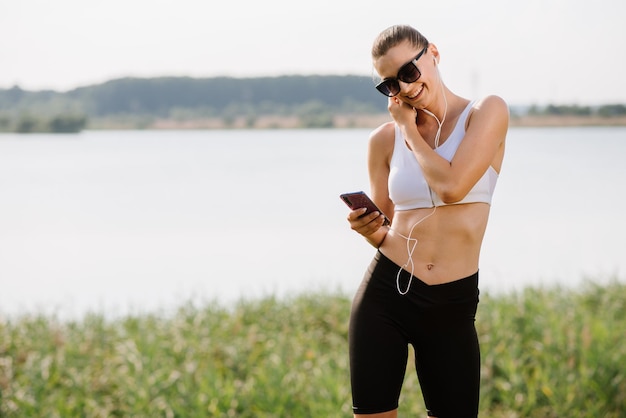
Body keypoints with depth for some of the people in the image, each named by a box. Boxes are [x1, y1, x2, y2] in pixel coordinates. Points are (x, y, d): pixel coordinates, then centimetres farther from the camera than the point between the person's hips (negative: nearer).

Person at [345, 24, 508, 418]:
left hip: (451, 309, -2)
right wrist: (370, 231, -9)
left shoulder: (487, 112, -2)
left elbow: (451, 187, -16)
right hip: (384, 295, 2)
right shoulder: (384, 139, 7)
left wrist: (410, 129, -3)